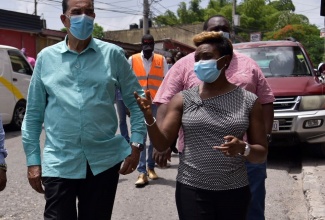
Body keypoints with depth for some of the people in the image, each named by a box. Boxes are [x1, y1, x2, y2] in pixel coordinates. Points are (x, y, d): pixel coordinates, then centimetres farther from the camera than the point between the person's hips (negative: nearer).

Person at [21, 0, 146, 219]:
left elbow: (136, 101, 6)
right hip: (59, 162, 0)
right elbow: (34, 113, 8)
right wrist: (33, 160, 5)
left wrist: (136, 144, -3)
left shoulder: (113, 54, 2)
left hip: (104, 160, 0)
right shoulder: (46, 57, 5)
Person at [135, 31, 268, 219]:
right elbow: (162, 144, -4)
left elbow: (262, 154, 1)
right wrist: (149, 118, -20)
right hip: (192, 190, 0)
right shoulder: (183, 99, -1)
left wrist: (243, 148, -19)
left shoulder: (248, 101, -2)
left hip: (234, 191, 1)